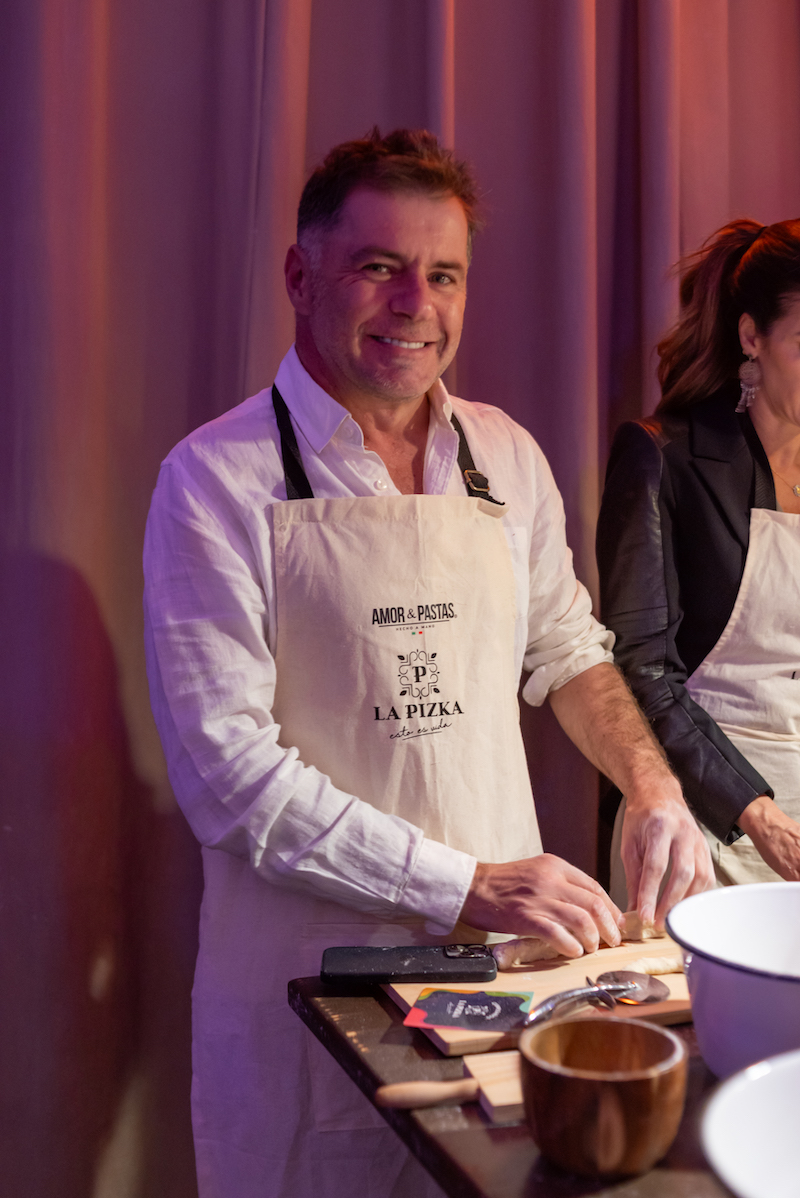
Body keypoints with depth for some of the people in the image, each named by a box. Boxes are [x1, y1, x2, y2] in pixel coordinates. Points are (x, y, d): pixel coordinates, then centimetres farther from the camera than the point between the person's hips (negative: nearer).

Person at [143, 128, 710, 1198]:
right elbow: (228, 767, -17)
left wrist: (654, 785, -1)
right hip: (309, 988, -4)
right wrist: (464, 887, -20)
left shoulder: (506, 458, 4)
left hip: (501, 966, 5)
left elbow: (567, 652, 17)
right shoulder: (219, 479, -11)